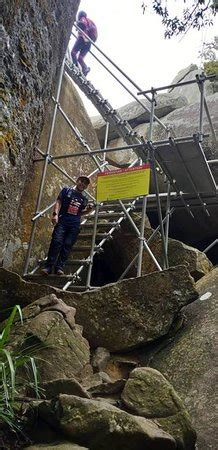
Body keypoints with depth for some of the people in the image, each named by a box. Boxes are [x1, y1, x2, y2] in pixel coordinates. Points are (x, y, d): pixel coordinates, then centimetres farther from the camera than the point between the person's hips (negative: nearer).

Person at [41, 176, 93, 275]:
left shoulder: (84, 199, 20)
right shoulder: (67, 190, 11)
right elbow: (58, 202, 3)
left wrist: (88, 210, 3)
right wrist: (55, 214, -12)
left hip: (75, 225, 3)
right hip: (62, 221, -3)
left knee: (67, 245, -7)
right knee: (56, 242, -14)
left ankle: (59, 267, -5)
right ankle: (48, 267, -12)